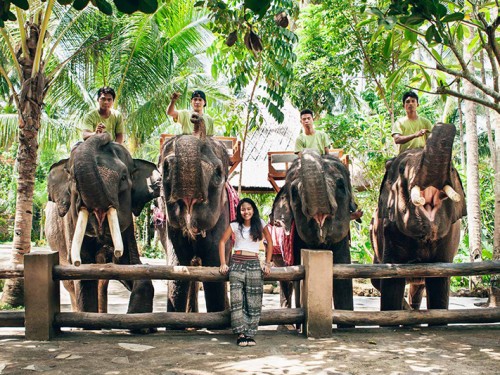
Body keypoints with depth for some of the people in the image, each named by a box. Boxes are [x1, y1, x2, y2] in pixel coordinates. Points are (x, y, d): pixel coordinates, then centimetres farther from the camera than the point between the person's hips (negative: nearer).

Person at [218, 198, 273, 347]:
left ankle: (249, 334, 2)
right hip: (237, 263, 0)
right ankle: (241, 334, -5)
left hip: (254, 264, 1)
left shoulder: (260, 224, 6)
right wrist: (223, 263, 4)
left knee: (254, 300, -4)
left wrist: (267, 263, 7)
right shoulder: (235, 225, 5)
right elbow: (222, 242, 11)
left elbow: (269, 242, 14)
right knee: (237, 299, -10)